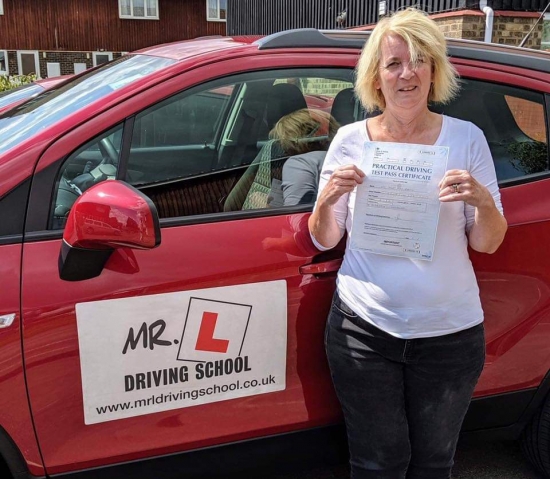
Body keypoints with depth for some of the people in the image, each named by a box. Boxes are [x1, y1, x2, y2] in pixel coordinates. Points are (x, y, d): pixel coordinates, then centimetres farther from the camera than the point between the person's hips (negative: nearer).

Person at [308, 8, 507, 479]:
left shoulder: (466, 138, -3)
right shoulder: (350, 139, -2)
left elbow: (488, 244, 0)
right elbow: (324, 240, 3)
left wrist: (483, 202, -20)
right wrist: (328, 199, -17)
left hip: (450, 333, 1)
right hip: (364, 329, 0)